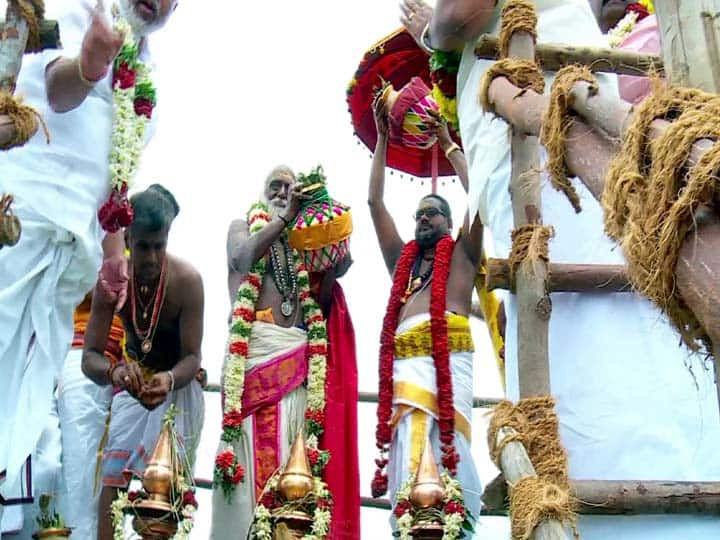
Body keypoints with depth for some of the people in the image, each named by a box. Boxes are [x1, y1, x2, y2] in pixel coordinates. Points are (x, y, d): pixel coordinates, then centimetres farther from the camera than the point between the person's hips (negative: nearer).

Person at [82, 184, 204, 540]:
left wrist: (169, 378, -44)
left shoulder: (187, 280, -27)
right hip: (133, 381, 2)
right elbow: (90, 356, -20)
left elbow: (192, 357, -21)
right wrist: (113, 371, -43)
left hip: (178, 382, -2)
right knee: (113, 472, -11)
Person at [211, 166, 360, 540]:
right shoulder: (243, 225, 19)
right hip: (254, 344, -3)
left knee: (290, 452, -5)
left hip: (296, 353, 3)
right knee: (252, 448, -11)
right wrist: (284, 216, -4)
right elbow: (242, 256, -6)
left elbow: (322, 298, 11)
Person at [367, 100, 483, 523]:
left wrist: (448, 144, 23)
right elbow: (375, 202, 29)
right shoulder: (402, 258, 31)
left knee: (452, 444, -18)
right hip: (405, 359, 3)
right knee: (408, 451, -14)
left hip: (450, 355, -3)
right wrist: (383, 138, 30)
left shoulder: (461, 253, 23)